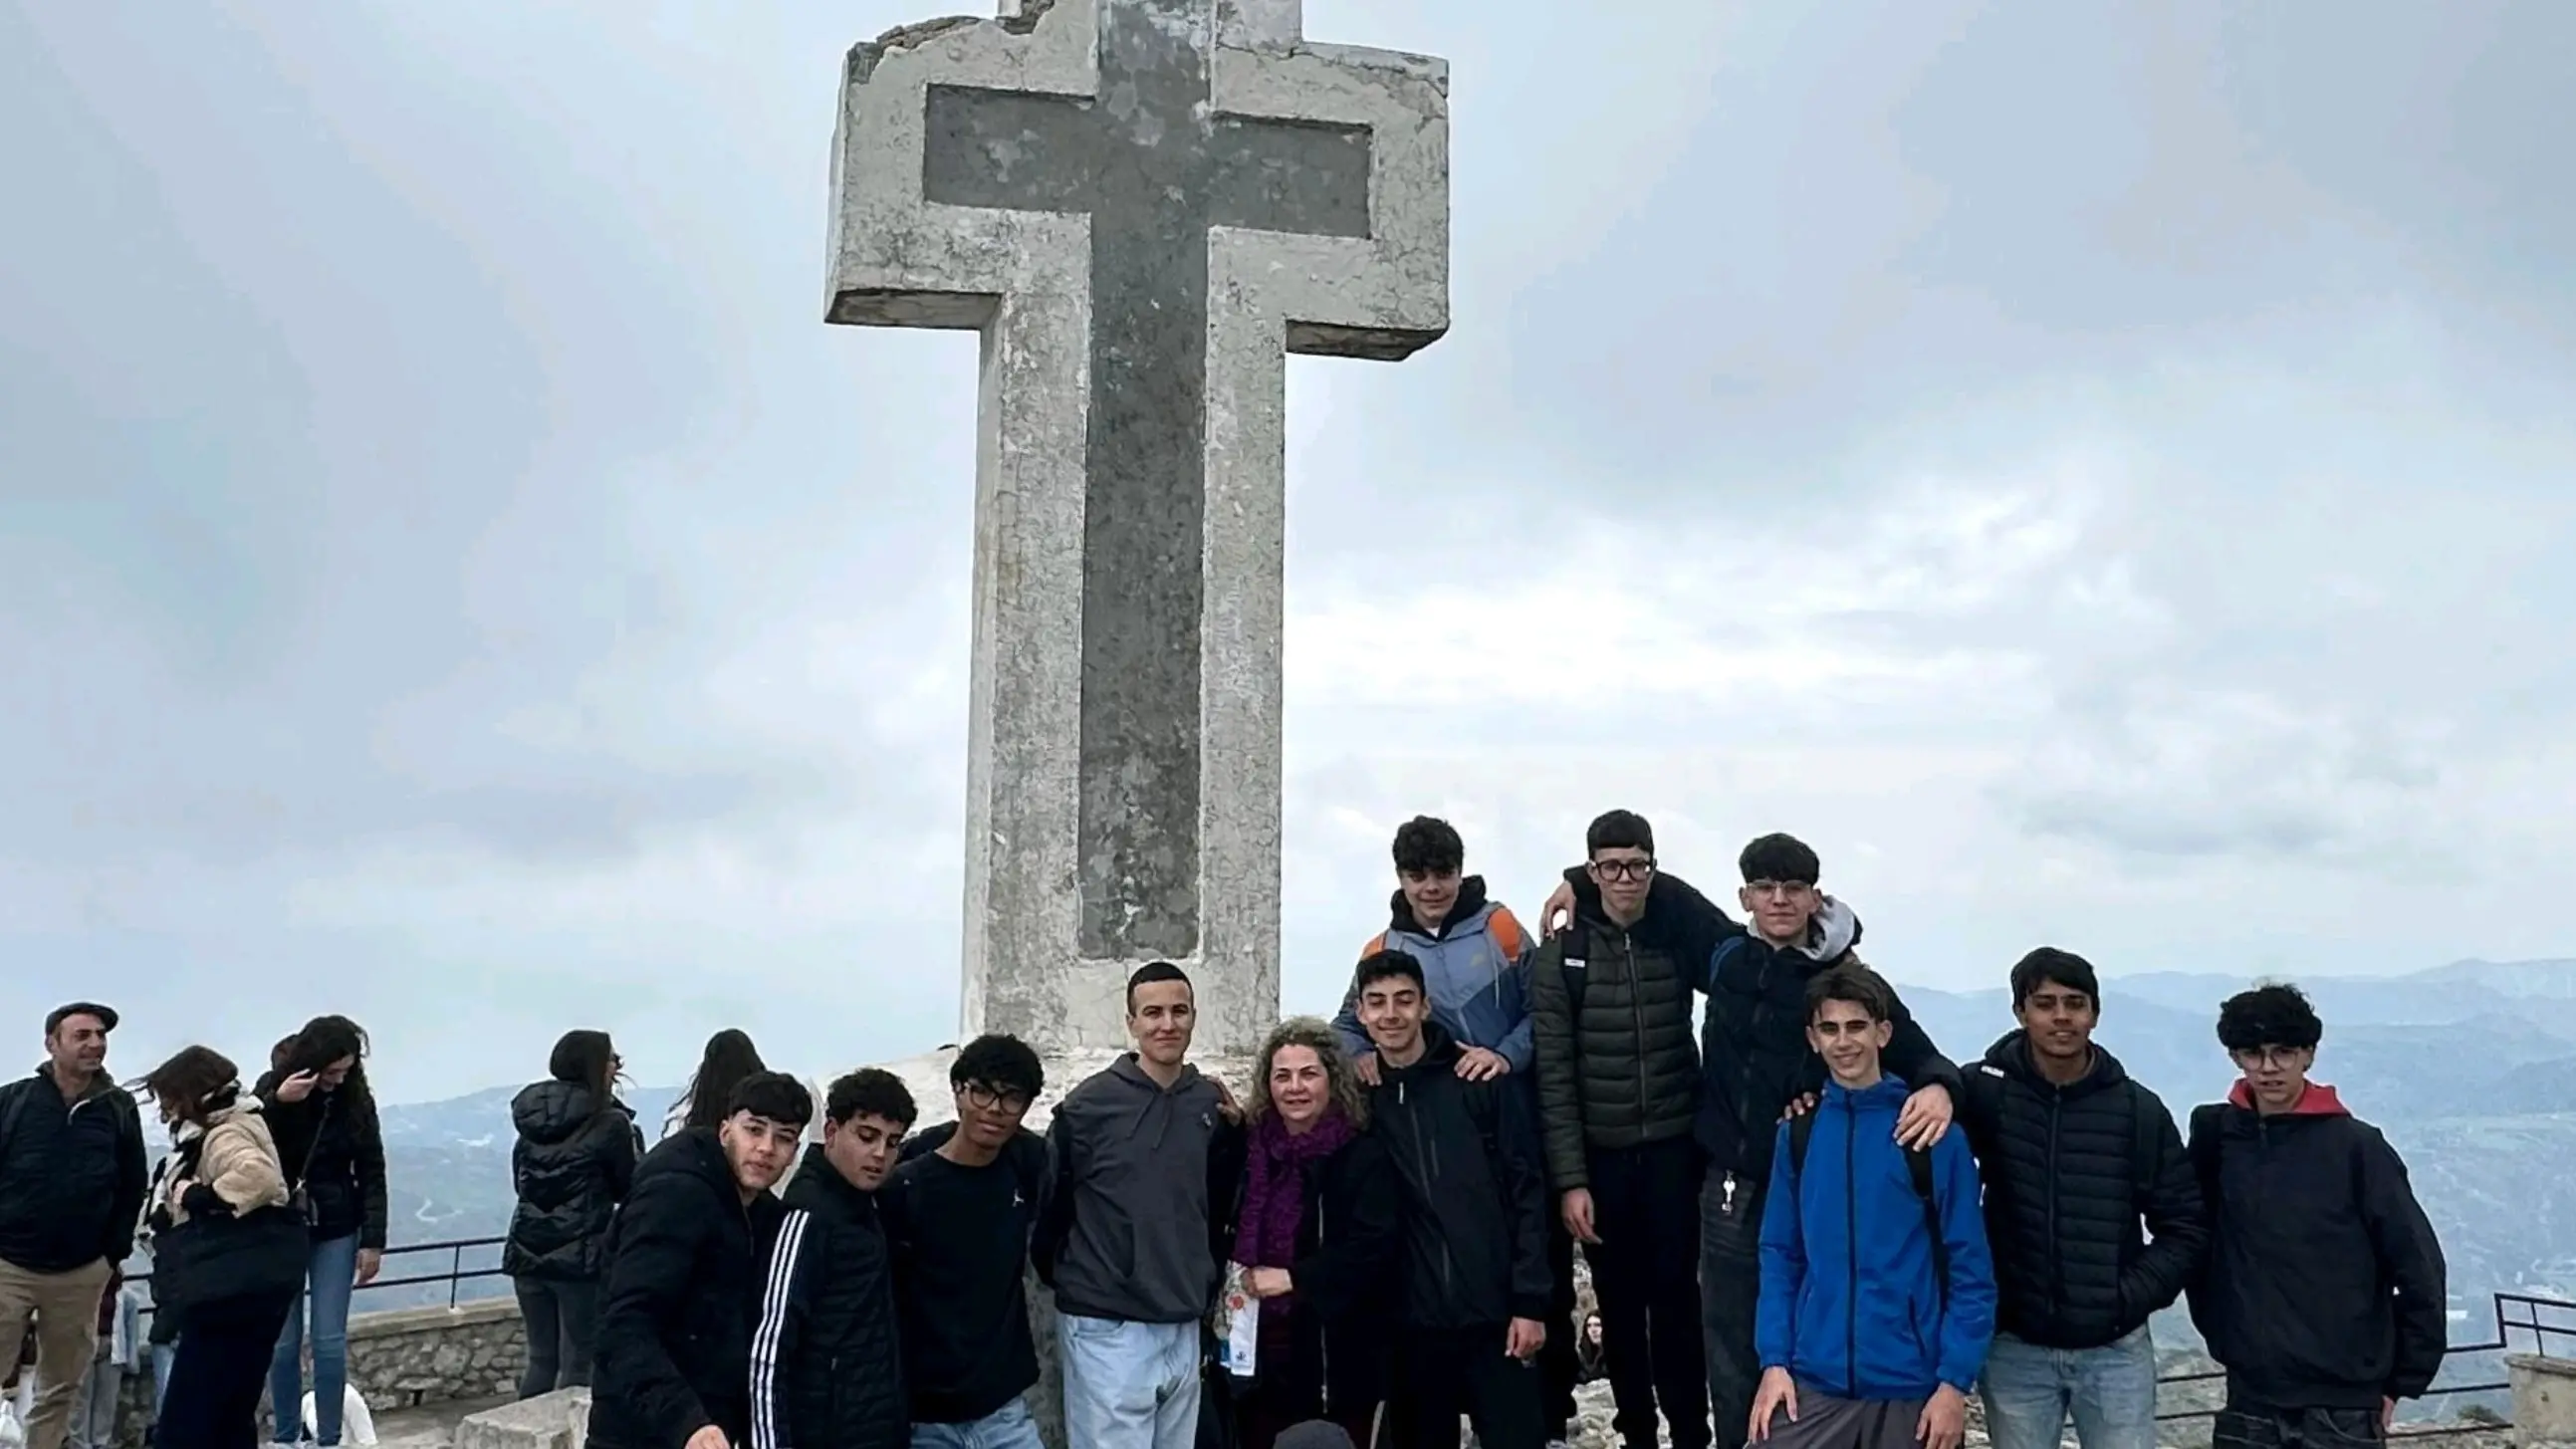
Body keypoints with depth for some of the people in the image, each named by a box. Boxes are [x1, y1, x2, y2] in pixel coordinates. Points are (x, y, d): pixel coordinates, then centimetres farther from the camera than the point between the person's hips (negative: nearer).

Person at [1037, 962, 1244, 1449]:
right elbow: (1049, 1206, -3)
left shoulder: (1213, 1103, 5)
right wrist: (1070, 1280, 3)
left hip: (1185, 1328, 5)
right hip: (1109, 1329, -5)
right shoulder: (1088, 1105, -8)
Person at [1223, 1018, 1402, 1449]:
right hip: (1259, 1353, 5)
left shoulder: (1366, 1156, -5)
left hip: (1337, 1359, -4)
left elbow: (1376, 1246, -16)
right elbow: (1230, 1241, 20)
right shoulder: (1252, 1151, 10)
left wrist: (1294, 1278, -17)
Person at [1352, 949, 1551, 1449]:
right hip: (1411, 1324, 2)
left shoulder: (1481, 1084, -1)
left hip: (1495, 1314, -2)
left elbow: (1527, 1192, -2)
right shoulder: (1359, 1101, 5)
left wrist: (1530, 1301, -7)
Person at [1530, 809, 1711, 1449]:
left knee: (1676, 1298, 0)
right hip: (1600, 1156, 0)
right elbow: (1554, 1077, -5)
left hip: (1674, 1150, 0)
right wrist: (1569, 1178, -10)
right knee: (1620, 1304, 9)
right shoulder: (1561, 957, -3)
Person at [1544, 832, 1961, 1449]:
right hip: (1732, 1191, 3)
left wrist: (1939, 1087, -33)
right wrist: (1583, 883, 18)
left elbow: (1916, 1054, -13)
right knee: (1732, 1359, 11)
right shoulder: (1727, 953, 6)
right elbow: (1665, 896, 21)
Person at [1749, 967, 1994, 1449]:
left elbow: (1970, 1267, -4)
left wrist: (1955, 1380, -9)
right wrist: (1774, 1359, -1)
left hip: (1913, 1388, -2)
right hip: (1813, 1383, 2)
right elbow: (1780, 1255, 8)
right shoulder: (1797, 1133, 4)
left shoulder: (1933, 1133, -5)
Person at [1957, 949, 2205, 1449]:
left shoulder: (2139, 1109, -1)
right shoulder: (1987, 1093, -5)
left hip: (2115, 1350, 1)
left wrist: (2133, 1295, -7)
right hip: (2015, 1349, -1)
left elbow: (2184, 1225, 3)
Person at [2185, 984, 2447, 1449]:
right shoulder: (2214, 1134, 3)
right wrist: (2223, 1337, 6)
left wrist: (2400, 1383, -1)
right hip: (2249, 1403, 3)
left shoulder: (2356, 1145, -6)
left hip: (2342, 1407, -3)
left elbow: (2419, 1268, -4)